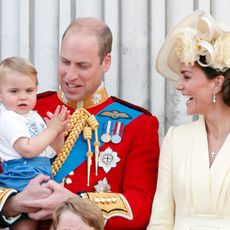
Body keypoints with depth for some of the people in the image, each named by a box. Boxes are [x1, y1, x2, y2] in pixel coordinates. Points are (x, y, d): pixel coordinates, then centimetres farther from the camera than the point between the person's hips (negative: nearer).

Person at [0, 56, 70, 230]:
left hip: (41, 173, 9)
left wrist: (59, 131, 3)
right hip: (23, 175, -9)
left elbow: (53, 150, 23)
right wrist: (52, 129, -12)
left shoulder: (34, 116, 20)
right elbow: (27, 149, -20)